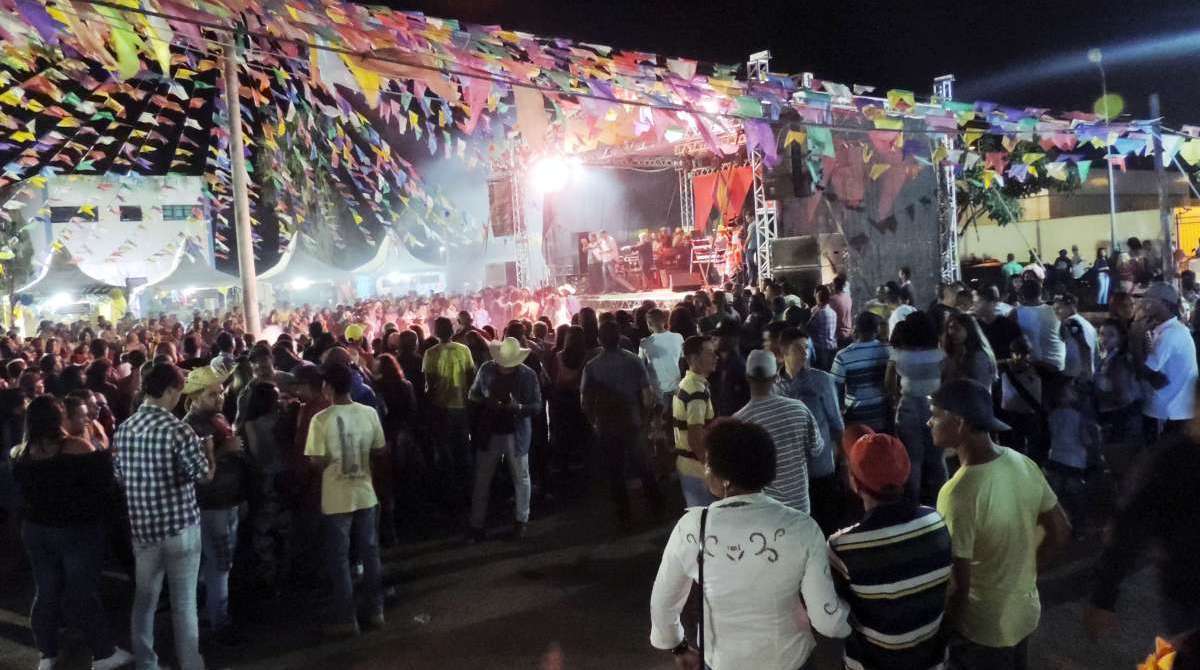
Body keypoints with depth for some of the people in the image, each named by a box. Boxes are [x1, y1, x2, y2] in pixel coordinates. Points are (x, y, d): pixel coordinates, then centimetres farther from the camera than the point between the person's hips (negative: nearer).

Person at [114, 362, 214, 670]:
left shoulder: (123, 429, 1)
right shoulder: (179, 430, -17)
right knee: (184, 604, 6)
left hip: (142, 526, 5)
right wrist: (207, 447, 5)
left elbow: (119, 477, 10)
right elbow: (206, 474, -12)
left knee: (144, 599, 17)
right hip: (180, 526, -5)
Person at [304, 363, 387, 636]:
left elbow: (318, 462, -14)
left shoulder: (321, 419, -16)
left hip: (337, 498, -4)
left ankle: (346, 619, 15)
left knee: (339, 558, 8)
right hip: (365, 493, 4)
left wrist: (334, 459, 6)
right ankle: (375, 611, 24)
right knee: (370, 553, 15)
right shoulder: (369, 413, -4)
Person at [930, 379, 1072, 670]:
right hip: (1025, 611, 7)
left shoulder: (959, 493, -32)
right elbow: (1061, 533, 4)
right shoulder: (1023, 463, -9)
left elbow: (957, 587, -27)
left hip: (982, 628, -7)